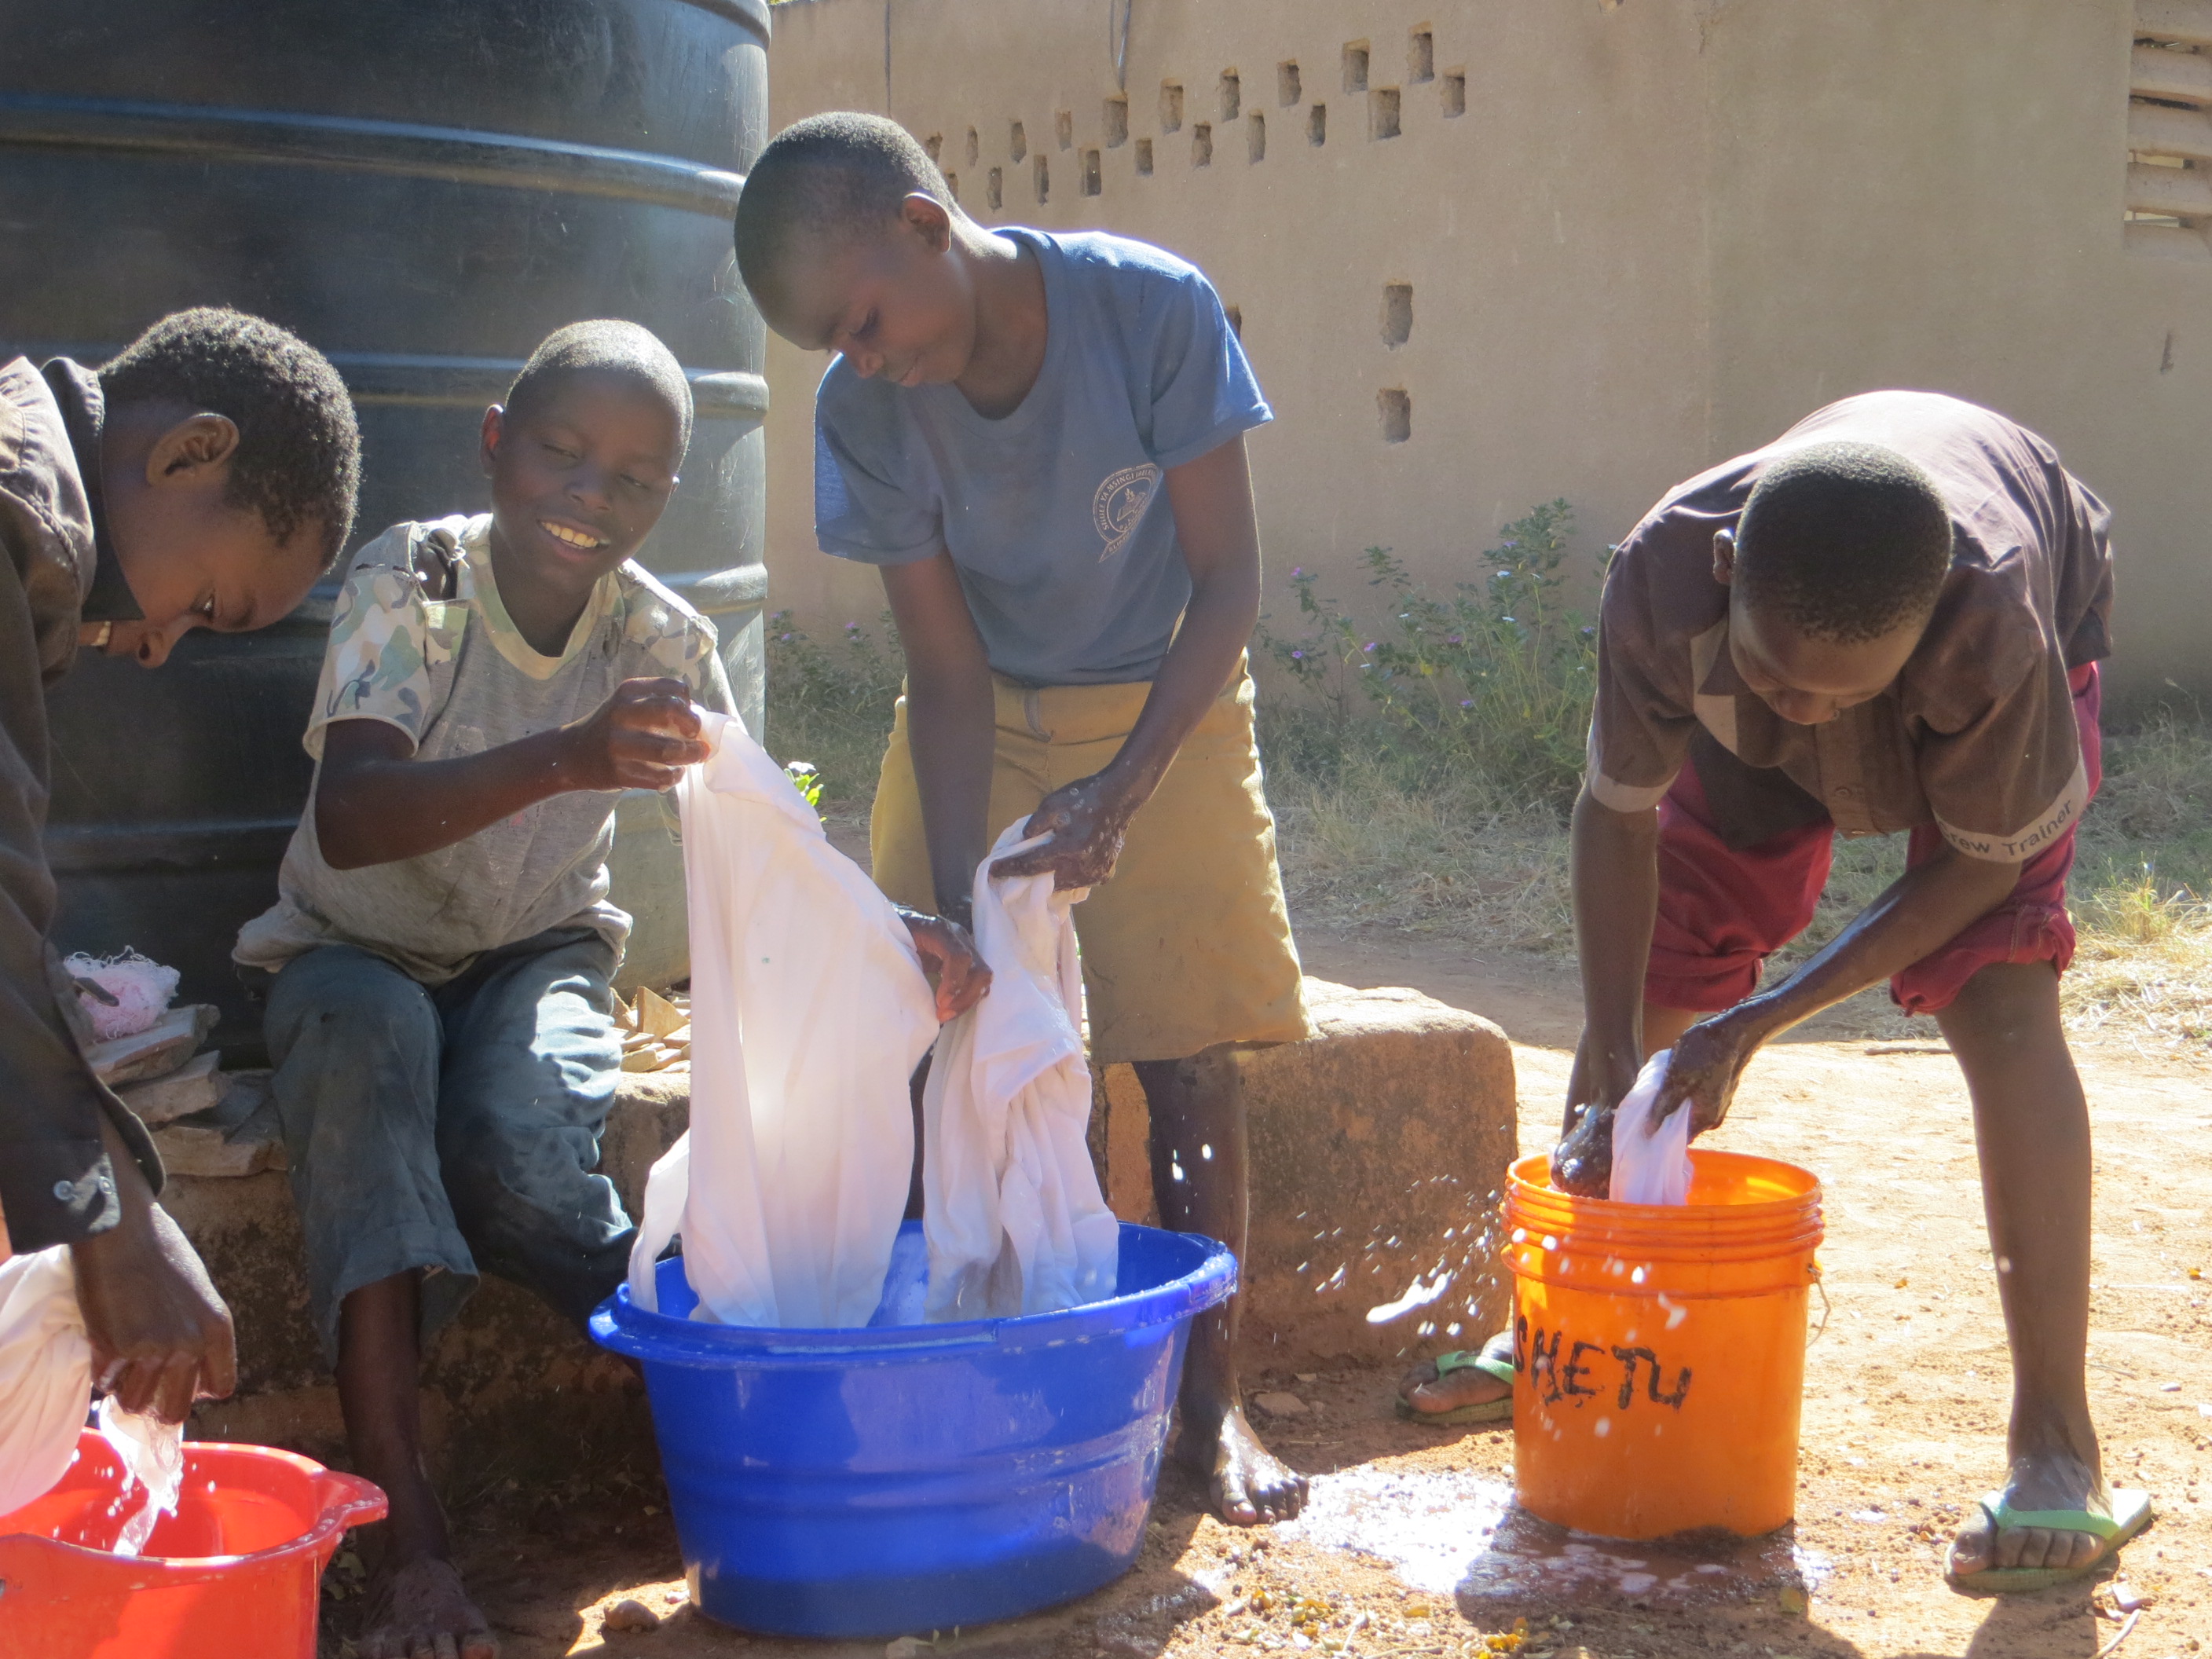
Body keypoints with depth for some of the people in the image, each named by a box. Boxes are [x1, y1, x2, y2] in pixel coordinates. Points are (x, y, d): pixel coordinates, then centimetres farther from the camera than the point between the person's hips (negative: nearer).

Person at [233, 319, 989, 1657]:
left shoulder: (662, 640, -12)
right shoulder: (412, 580, -22)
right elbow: (349, 821, -37)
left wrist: (882, 930, -32)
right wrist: (567, 759, -53)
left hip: (538, 953, 2)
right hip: (358, 954, -1)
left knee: (518, 1157, -32)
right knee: (368, 1045, -37)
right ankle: (411, 1541, -37)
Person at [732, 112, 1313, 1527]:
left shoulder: (1154, 310, -26)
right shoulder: (865, 416, -19)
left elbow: (1228, 585, -20)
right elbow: (948, 671, -14)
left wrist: (1121, 787, -30)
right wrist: (957, 902, -23)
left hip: (1168, 711, -2)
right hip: (983, 723, 2)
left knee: (1191, 1066, -6)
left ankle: (1213, 1397, 6)